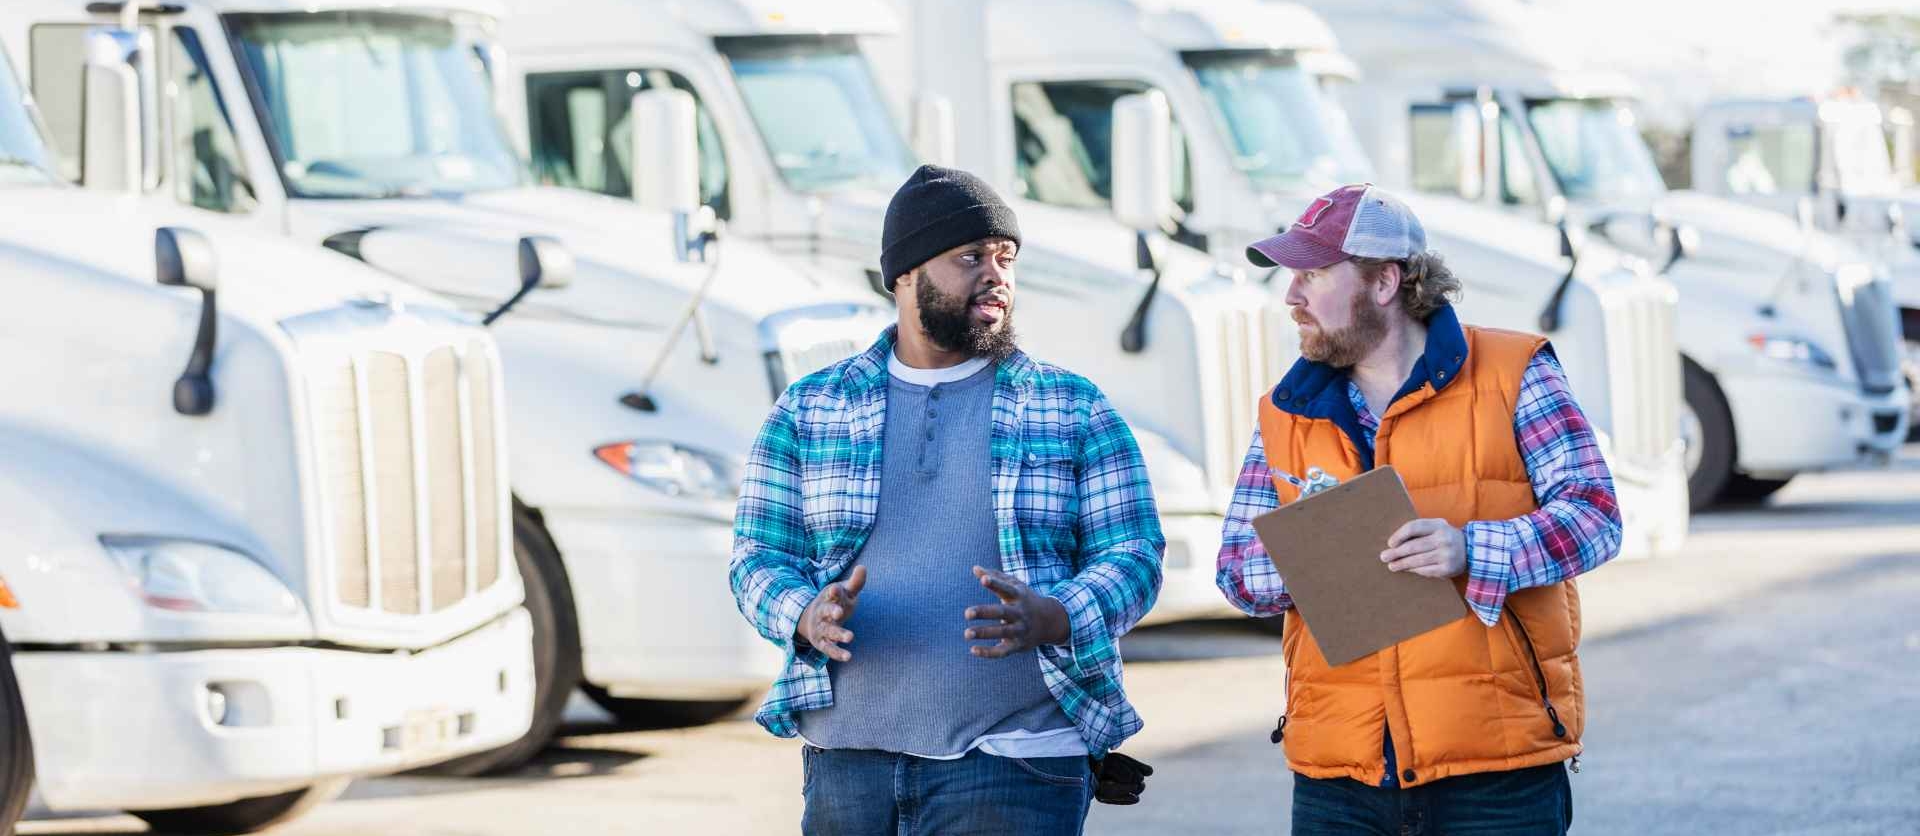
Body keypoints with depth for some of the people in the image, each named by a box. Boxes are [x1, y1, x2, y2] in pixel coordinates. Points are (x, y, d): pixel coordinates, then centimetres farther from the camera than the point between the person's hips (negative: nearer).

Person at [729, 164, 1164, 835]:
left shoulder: (1075, 410, 7)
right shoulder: (808, 411, 11)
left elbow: (1132, 555, 2)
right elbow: (758, 555, 9)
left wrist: (1050, 620, -19)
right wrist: (808, 617, -15)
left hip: (1014, 761, -2)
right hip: (848, 759, 2)